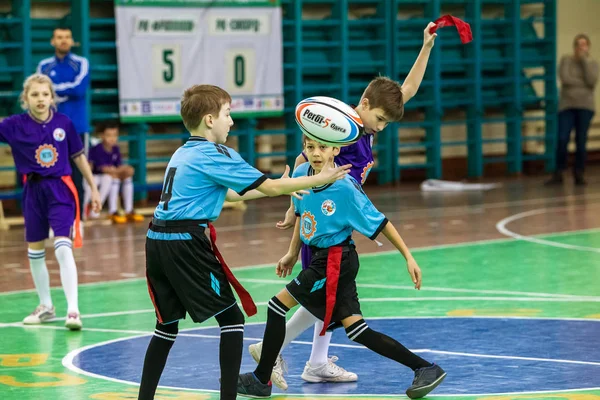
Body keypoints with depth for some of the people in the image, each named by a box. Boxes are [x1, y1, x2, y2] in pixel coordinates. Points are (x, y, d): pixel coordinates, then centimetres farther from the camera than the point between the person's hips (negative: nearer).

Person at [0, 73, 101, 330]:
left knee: (63, 249, -15)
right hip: (33, 191, 2)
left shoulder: (63, 123, -3)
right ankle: (46, 306, 29)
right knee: (35, 251, 12)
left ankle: (73, 309, -16)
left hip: (60, 190, -2)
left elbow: (78, 156, 8)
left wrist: (93, 188, 12)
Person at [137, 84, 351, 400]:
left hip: (157, 240, 8)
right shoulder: (215, 154, -6)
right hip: (187, 243, -8)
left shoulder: (183, 154, 20)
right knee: (231, 319, 2)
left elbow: (225, 194, 31)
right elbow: (270, 187, -4)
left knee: (167, 325, 17)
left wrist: (277, 187, 35)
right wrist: (320, 179, 6)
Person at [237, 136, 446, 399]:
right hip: (321, 258, 8)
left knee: (277, 306, -5)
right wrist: (293, 253, 19)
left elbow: (380, 223, -13)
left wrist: (408, 258, -12)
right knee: (356, 329, 6)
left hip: (335, 262, -8)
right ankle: (425, 369, 10)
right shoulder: (300, 174, 0)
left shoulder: (345, 187, -20)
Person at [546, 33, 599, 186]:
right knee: (562, 140, -9)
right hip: (567, 105, 0)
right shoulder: (566, 60, 6)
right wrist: (584, 83, -5)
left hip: (585, 106, 1)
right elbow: (565, 79, -9)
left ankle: (579, 174, 7)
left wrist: (584, 59, -8)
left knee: (581, 141, -1)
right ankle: (558, 174, -3)